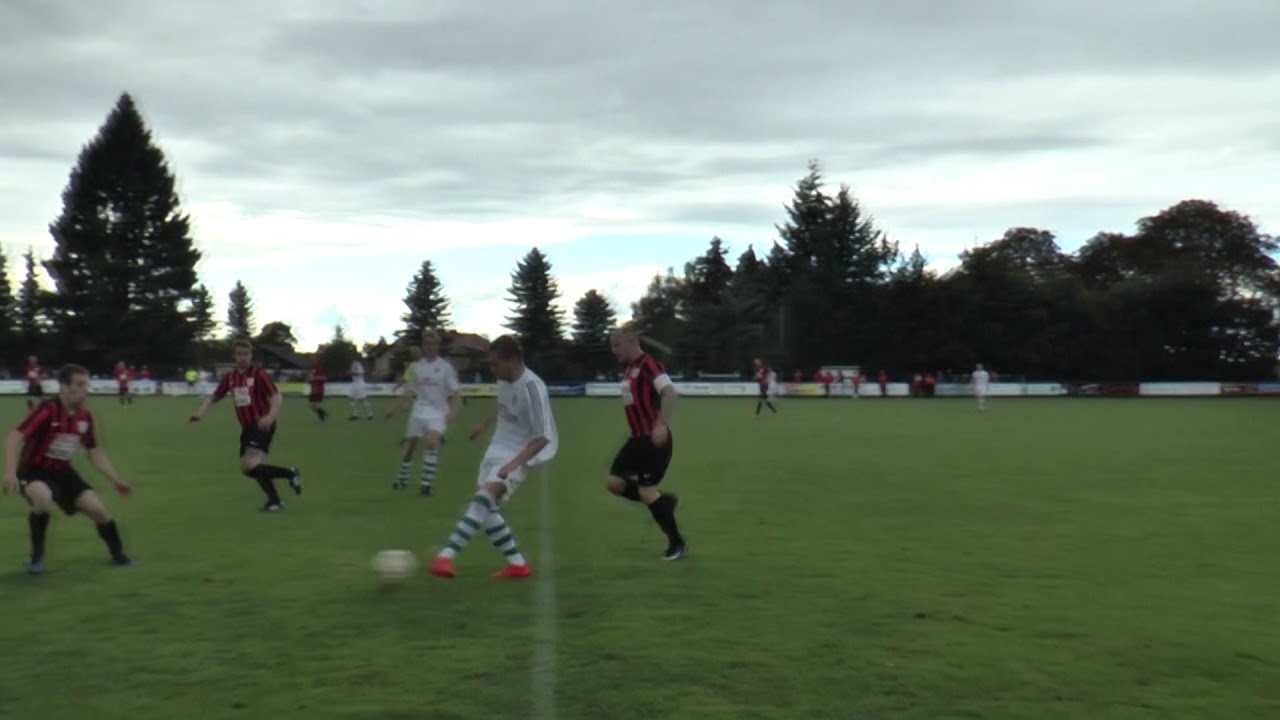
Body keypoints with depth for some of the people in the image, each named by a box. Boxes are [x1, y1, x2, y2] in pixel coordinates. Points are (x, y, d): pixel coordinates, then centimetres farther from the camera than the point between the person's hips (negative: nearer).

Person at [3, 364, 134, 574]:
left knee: (97, 508, -5)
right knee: (43, 499, -37)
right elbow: (15, 437, -27)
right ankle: (36, 557, -14)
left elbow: (95, 452, 8)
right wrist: (10, 472, -38)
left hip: (62, 471, 6)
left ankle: (118, 554, 18)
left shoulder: (85, 416, -3)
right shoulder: (47, 409, -23)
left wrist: (115, 480, 6)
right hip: (34, 470, -6)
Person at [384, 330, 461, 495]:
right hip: (419, 411, 4)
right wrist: (395, 408, 13)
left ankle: (427, 483, -21)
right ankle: (402, 479, 34)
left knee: (432, 442, -27)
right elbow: (408, 391, 15)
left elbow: (456, 392, -7)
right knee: (410, 447, 10)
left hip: (438, 413, -4)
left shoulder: (445, 367, -5)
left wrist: (453, 411, -22)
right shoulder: (416, 366, 5)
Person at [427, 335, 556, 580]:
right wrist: (484, 426, 34)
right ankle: (517, 563, 14)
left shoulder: (533, 388, -25)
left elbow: (543, 437, -24)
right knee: (486, 507, 5)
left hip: (518, 455, -8)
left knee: (484, 497, -27)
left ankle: (447, 556, -34)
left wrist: (513, 464, -32)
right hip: (497, 448, 9)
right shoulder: (504, 378, -3)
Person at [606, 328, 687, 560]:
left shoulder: (648, 364, -15)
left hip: (654, 439, -9)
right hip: (638, 438, 9)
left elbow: (670, 392, -28)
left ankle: (677, 543, 8)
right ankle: (664, 501, 18)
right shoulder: (629, 369, 14)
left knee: (646, 491, -8)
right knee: (615, 482, 1)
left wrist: (662, 425, -38)